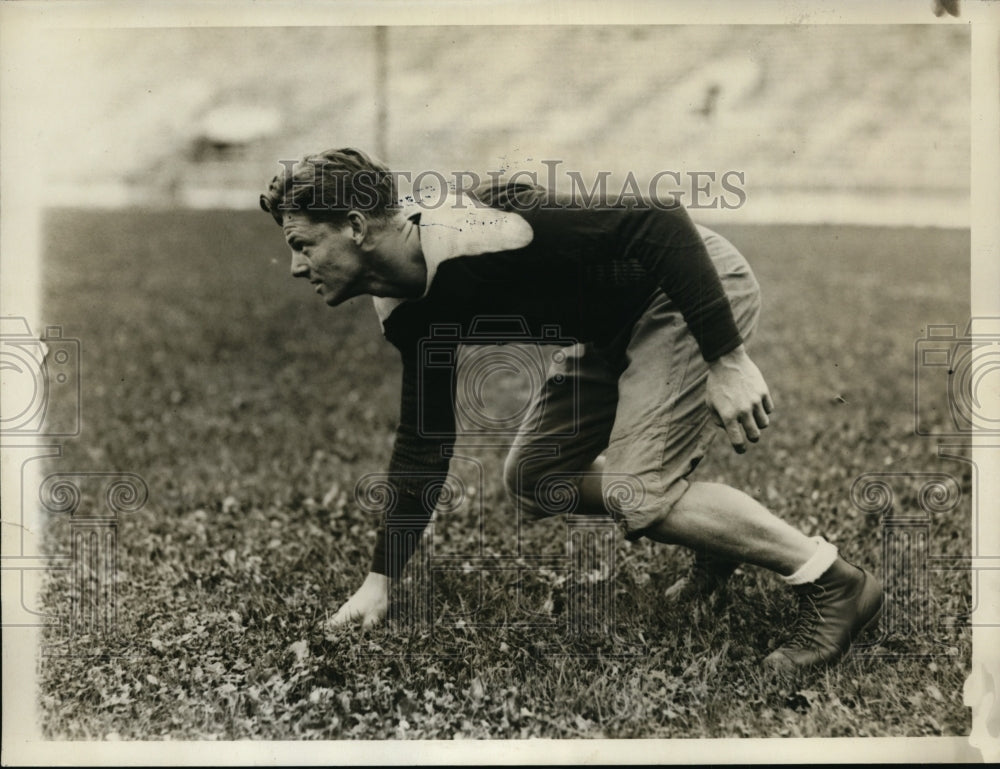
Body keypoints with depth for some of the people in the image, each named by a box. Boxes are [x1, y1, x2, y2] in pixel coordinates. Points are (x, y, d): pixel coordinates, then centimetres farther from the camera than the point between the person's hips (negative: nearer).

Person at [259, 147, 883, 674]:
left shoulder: (475, 236, -31)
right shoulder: (405, 315, -2)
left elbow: (660, 224, -32)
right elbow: (425, 441, 7)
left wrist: (727, 361, -33)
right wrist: (381, 579, 6)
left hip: (698, 290, -9)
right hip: (622, 324, 9)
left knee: (635, 492, -17)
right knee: (533, 479, 8)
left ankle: (836, 583, -2)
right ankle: (720, 538, 22)